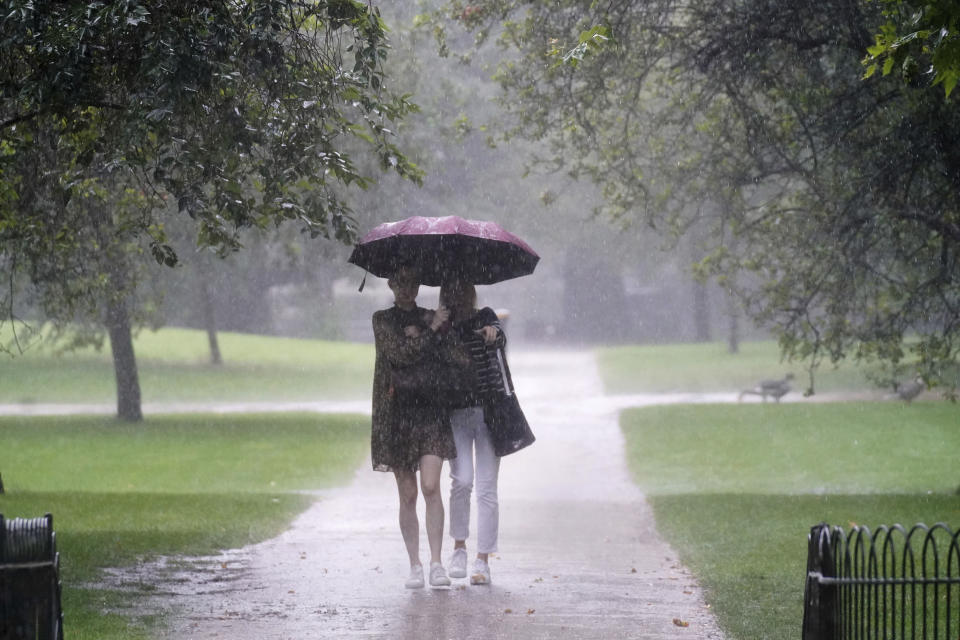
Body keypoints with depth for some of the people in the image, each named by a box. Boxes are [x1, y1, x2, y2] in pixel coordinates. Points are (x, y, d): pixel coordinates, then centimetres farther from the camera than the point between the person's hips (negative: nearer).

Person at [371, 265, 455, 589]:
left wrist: (420, 334, -1)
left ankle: (436, 563, -15)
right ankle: (415, 565, 8)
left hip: (430, 410, 1)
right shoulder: (383, 320, 5)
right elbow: (401, 353, -12)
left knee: (431, 487, -14)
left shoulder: (432, 318, 13)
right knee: (407, 495, 2)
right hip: (396, 412, -1)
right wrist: (432, 332, -8)